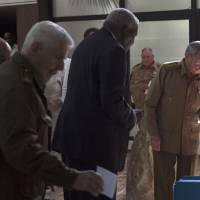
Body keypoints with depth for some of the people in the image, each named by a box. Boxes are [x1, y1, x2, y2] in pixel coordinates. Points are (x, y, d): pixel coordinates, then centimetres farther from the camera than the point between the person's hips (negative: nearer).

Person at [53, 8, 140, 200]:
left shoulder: (84, 45, 14)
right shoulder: (113, 50, -14)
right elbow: (112, 102, -20)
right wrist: (132, 118, -1)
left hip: (73, 135, 9)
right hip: (97, 141, -9)